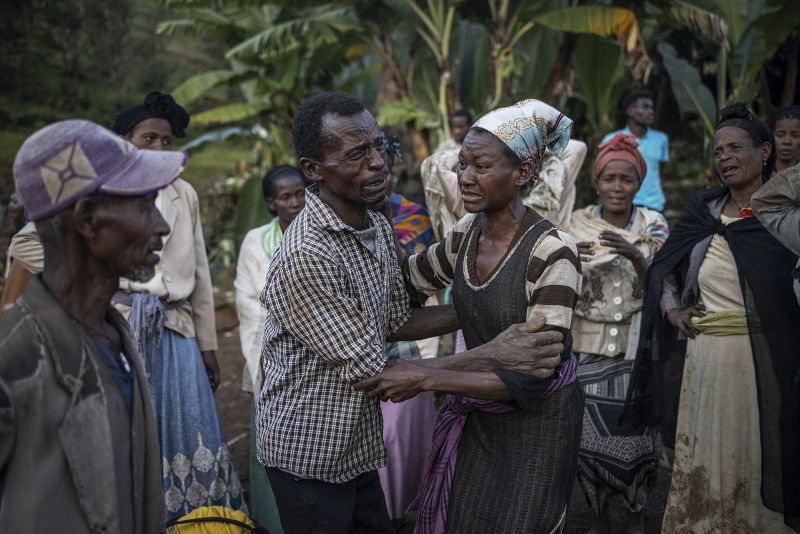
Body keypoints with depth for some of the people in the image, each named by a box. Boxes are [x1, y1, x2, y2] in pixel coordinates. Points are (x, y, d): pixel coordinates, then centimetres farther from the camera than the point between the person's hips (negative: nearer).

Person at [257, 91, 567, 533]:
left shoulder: (377, 227, 0)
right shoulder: (304, 258, -28)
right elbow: (373, 375, -26)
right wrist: (493, 356, -26)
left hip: (358, 446, 8)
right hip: (310, 458, -7)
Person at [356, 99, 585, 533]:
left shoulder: (551, 251, -24)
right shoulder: (467, 233, -5)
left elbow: (533, 376, -27)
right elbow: (410, 275, 16)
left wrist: (427, 378, -30)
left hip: (536, 420, -6)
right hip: (476, 414, 6)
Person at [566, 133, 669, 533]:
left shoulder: (653, 226, 0)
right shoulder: (577, 224, 0)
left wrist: (634, 256, -22)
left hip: (636, 347, 0)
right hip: (588, 347, 0)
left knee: (635, 431, 1)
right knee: (590, 433, 0)